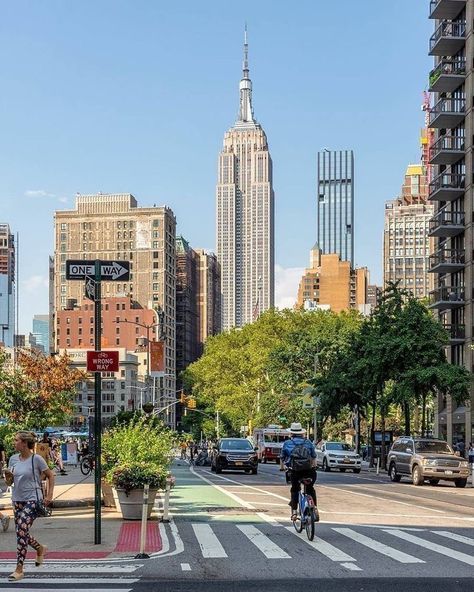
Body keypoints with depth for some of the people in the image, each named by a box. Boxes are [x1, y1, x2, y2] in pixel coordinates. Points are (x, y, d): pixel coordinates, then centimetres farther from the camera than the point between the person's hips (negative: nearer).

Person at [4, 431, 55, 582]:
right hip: (17, 500, 6)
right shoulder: (13, 459, 5)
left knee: (21, 531, -15)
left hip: (32, 500, -6)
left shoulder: (36, 459, -11)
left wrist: (49, 495, -7)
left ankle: (19, 569, -10)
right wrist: (8, 476, -11)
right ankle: (40, 549, 41)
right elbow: (10, 482, 12)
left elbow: (50, 476, -1)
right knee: (22, 533, 11)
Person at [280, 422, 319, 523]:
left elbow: (282, 458, 23)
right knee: (310, 488, 23)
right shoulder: (308, 442, 17)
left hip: (294, 471, -1)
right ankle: (315, 508, 10)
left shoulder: (287, 443, 15)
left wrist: (281, 468, 42)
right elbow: (314, 457, 23)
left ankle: (294, 511, 11)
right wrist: (314, 466, 41)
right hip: (308, 470, 1)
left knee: (294, 490, 19)